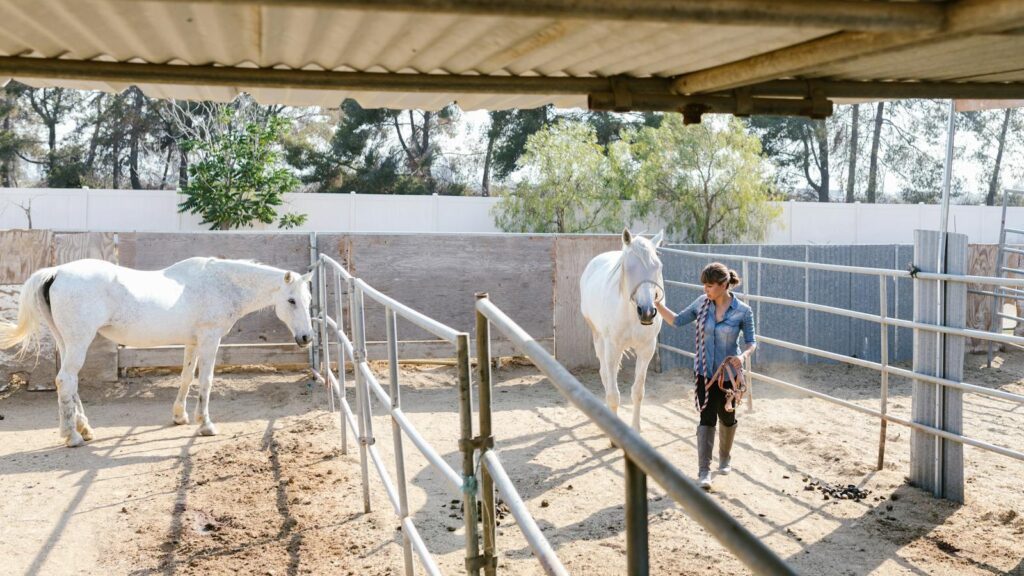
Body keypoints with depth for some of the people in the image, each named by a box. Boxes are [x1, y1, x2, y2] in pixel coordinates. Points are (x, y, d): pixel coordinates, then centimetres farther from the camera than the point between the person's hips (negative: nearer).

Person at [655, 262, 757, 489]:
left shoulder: (743, 311, -13)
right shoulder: (702, 303, -5)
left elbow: (751, 342, -6)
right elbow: (677, 321, 4)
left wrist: (743, 356, -27)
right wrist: (657, 304, -7)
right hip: (704, 372, 1)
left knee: (727, 418, 16)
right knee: (707, 418, -5)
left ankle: (725, 458, 42)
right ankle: (704, 472, -5)